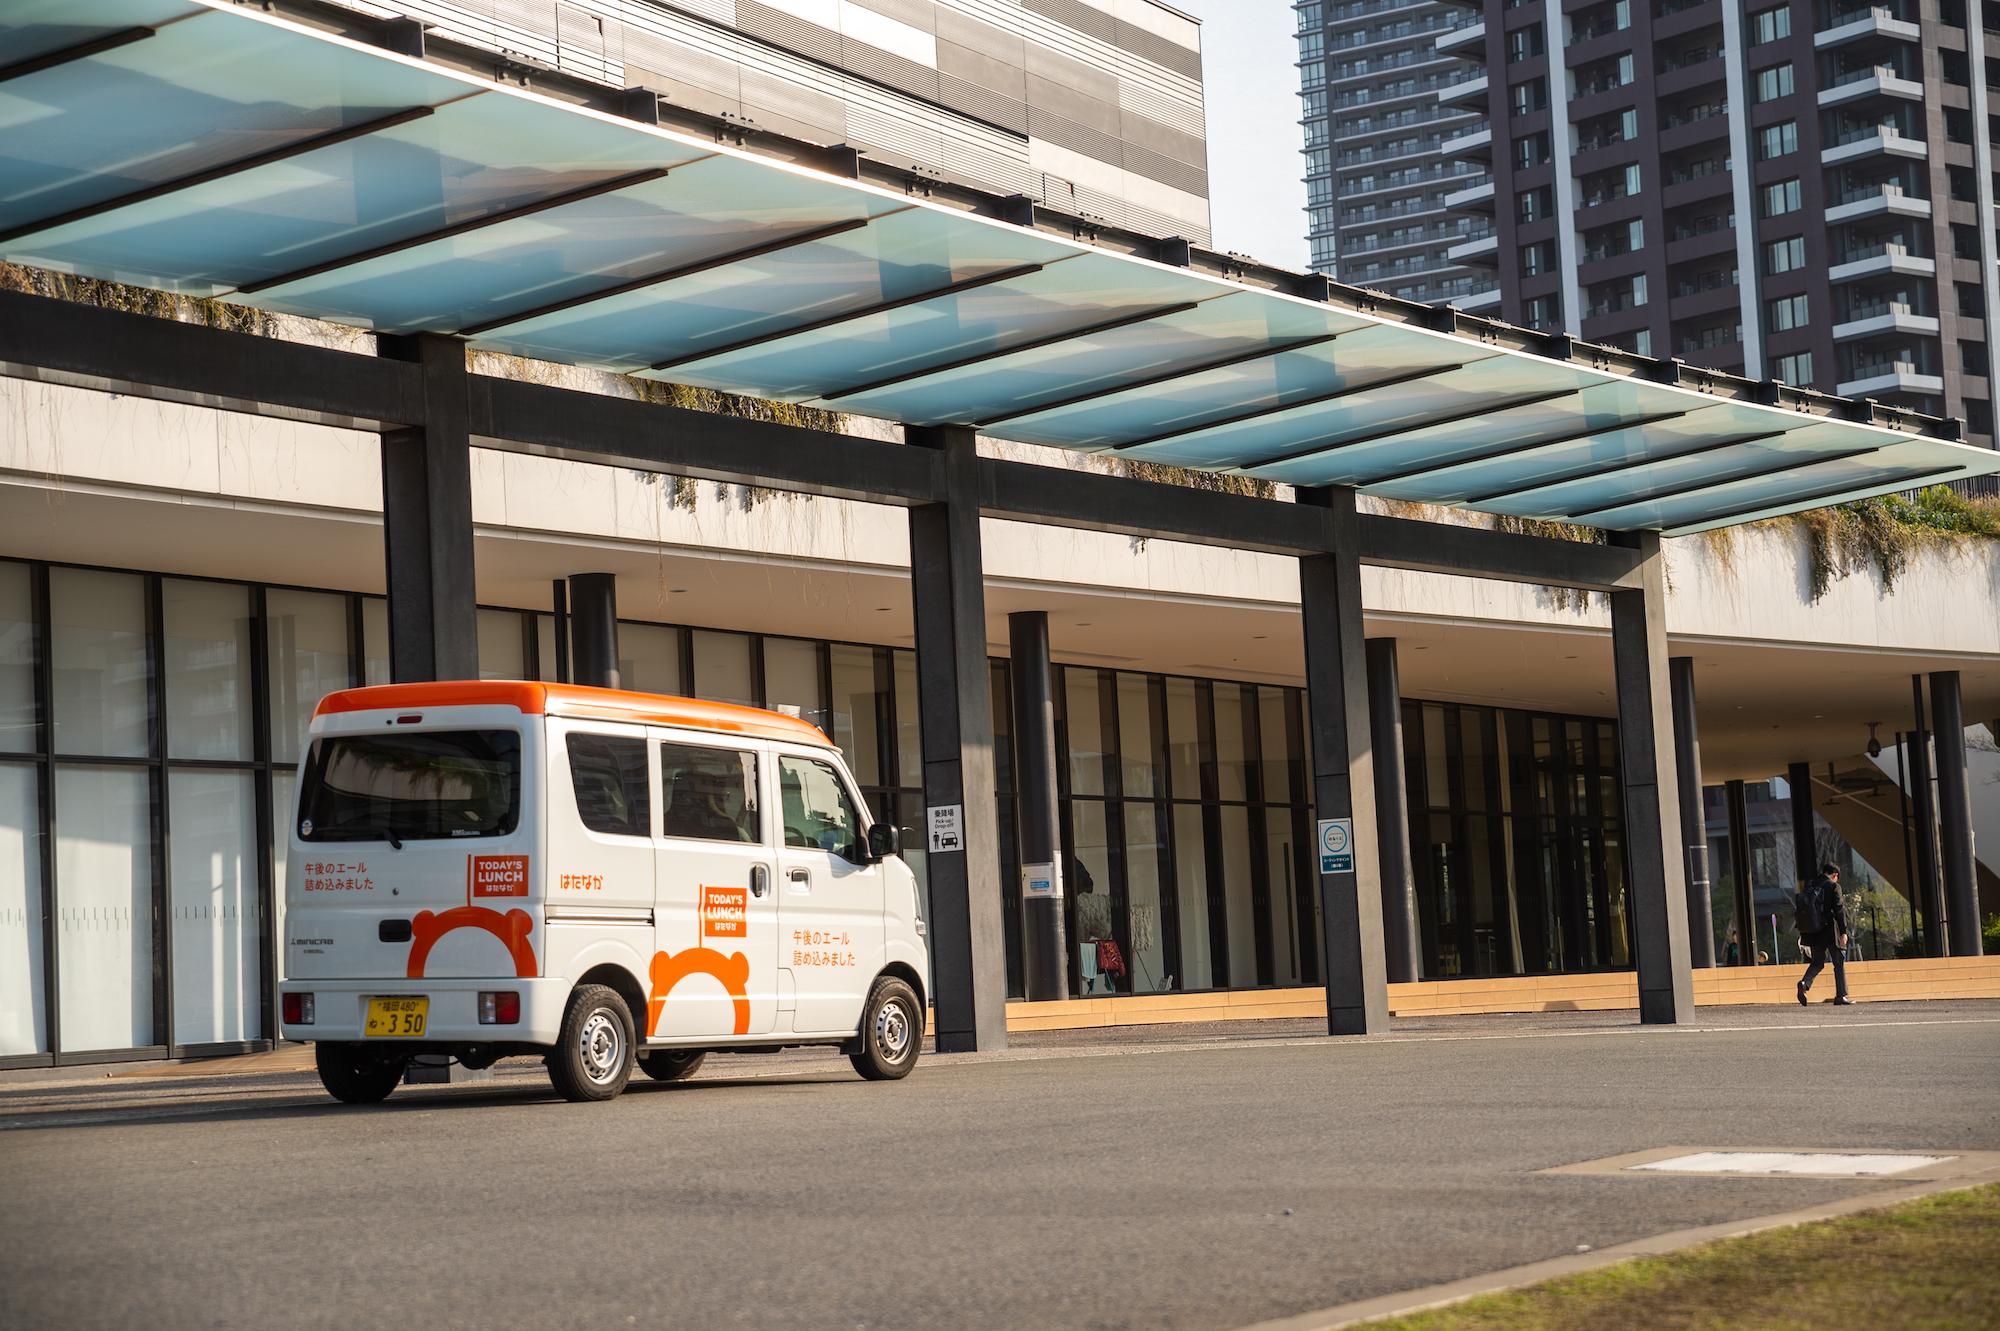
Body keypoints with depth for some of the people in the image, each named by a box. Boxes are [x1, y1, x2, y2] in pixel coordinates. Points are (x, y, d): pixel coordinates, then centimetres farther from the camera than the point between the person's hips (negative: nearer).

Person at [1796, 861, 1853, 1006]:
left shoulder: (1809, 885, 10)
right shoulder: (1833, 886, -6)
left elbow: (1800, 907, 11)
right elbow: (1839, 910, -11)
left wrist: (1802, 931, 15)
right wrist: (1843, 931, -10)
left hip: (1813, 932, 5)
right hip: (1829, 930, -5)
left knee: (1817, 962, 13)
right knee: (1839, 962, 6)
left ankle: (1805, 983, -14)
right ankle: (1841, 995, 3)